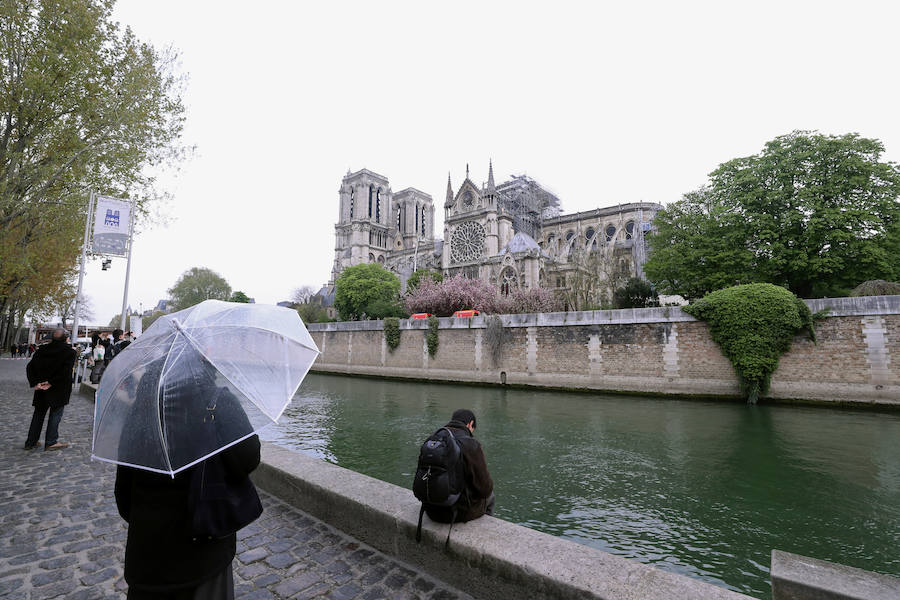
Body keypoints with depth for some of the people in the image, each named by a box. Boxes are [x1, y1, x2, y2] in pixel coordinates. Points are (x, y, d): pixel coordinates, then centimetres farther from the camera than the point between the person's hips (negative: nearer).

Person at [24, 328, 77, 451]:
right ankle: (51, 442, 11)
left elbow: (29, 367, -2)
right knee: (55, 414, 6)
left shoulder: (42, 350, 5)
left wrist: (34, 383, -7)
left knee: (39, 413, 17)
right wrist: (51, 383, -14)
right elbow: (66, 372, -22)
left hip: (41, 389, 5)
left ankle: (30, 442, 24)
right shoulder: (70, 352, -12)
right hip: (58, 390, -5)